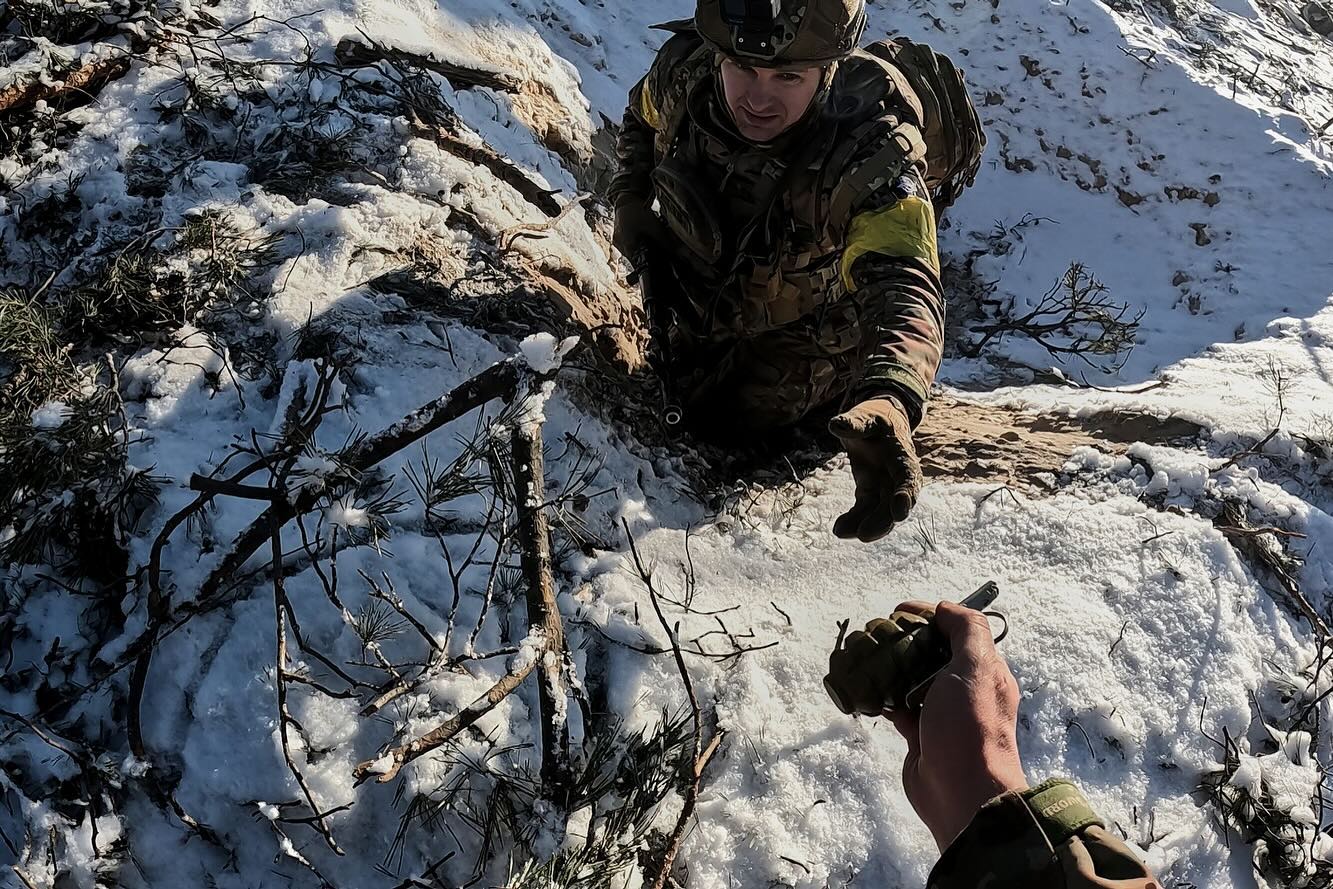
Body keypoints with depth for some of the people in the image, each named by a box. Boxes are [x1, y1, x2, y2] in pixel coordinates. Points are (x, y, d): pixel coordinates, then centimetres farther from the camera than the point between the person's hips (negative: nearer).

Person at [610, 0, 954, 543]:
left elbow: (904, 286, -56)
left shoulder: (871, 152, -41)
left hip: (805, 334, -4)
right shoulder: (684, 70, -28)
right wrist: (630, 203, -16)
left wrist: (891, 401, -76)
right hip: (697, 310, 5)